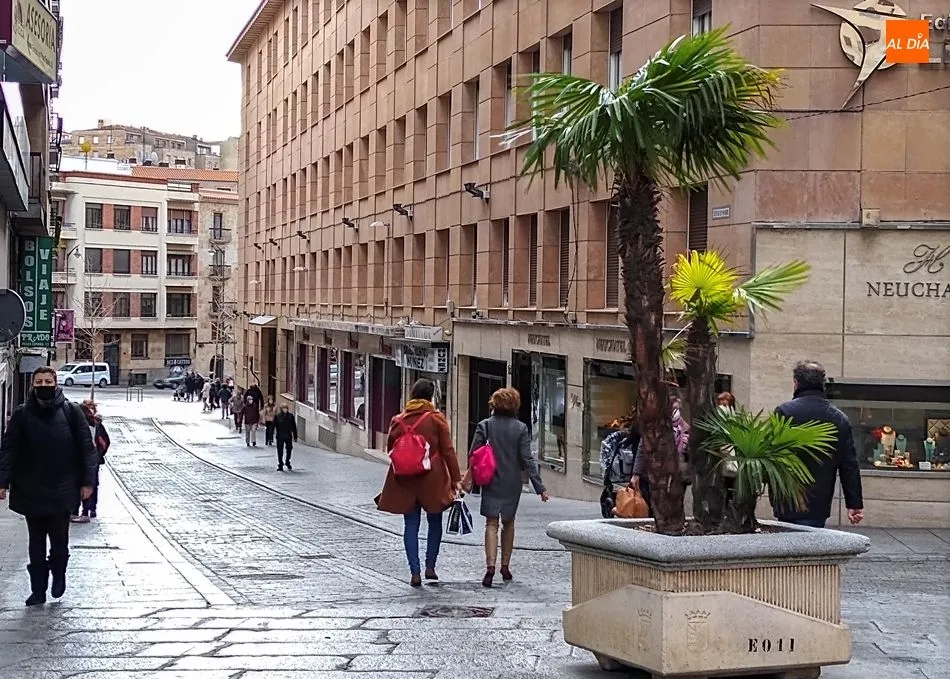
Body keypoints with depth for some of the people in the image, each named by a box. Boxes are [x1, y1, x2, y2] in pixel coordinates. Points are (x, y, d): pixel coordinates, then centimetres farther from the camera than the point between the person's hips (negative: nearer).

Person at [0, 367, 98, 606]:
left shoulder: (71, 411, -2)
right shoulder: (22, 415, 1)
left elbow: (86, 448, -1)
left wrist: (87, 481, -6)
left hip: (62, 491, -1)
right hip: (31, 492, 1)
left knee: (59, 540, 4)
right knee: (36, 545, 8)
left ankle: (59, 573, 32)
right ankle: (38, 590, 17)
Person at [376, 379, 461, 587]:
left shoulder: (398, 420, 1)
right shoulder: (437, 419, -6)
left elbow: (390, 449, 8)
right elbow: (448, 450, -6)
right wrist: (456, 478, -2)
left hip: (405, 482, 2)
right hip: (432, 481, -2)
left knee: (411, 525, 6)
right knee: (435, 523, 15)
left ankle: (415, 572, 1)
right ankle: (430, 567, 13)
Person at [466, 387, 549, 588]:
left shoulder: (484, 426, -6)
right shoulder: (520, 428, -6)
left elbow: (473, 455, -6)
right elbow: (527, 460, -9)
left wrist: (470, 476, 8)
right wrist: (539, 487, -7)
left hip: (490, 482, -1)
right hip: (512, 483, 1)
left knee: (491, 524, -1)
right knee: (508, 523, 17)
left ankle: (490, 567, -18)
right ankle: (505, 566, 22)